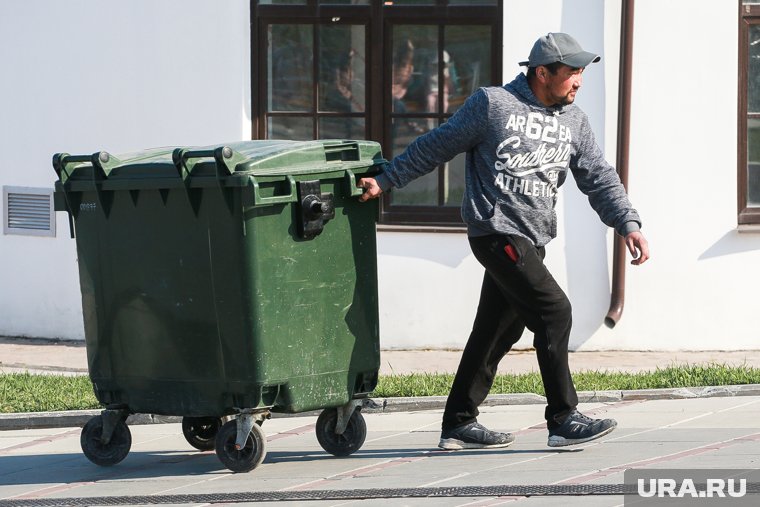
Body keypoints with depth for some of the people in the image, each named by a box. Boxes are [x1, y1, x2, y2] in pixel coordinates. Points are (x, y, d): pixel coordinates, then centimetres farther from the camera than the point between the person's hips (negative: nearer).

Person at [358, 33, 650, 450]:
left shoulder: (574, 122, 13)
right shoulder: (492, 104, -5)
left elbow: (599, 180, 10)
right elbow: (436, 146, 2)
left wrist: (628, 224, -6)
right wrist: (384, 182, 5)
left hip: (532, 241, 8)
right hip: (497, 231, -8)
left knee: (497, 330, 11)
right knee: (553, 310, -15)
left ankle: (459, 424, 20)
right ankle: (563, 419, -12)